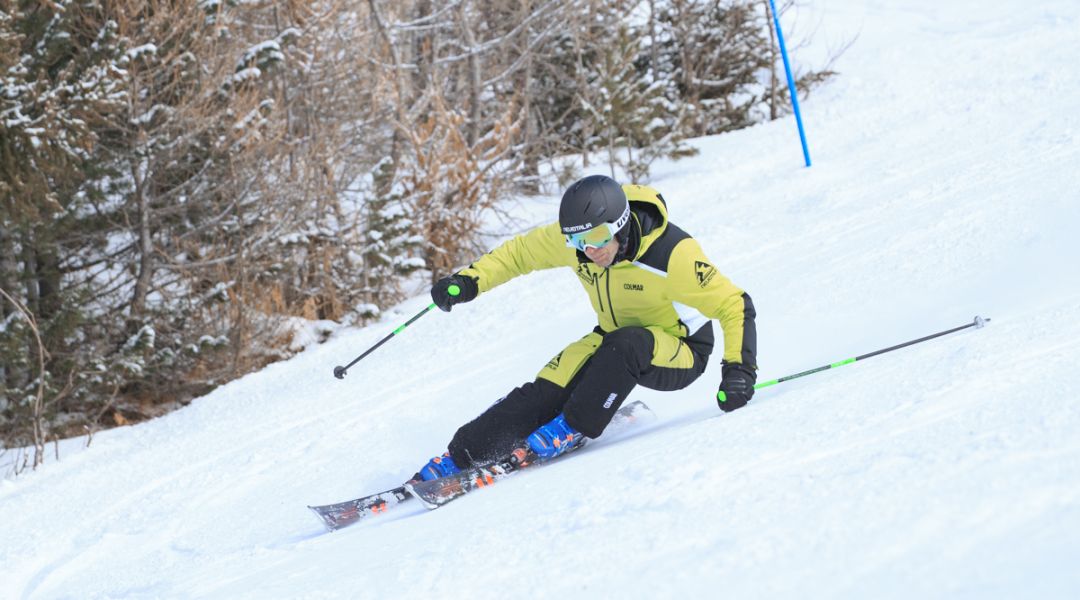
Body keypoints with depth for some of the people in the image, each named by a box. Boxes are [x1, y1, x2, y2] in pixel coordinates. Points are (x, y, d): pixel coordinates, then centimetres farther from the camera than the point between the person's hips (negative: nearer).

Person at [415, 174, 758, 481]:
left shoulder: (672, 254, -31)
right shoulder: (572, 237, -15)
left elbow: (735, 306, -24)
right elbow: (521, 252, 2)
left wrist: (739, 369, -36)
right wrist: (468, 281, -13)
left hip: (680, 355, -5)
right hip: (614, 341, 5)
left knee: (625, 344, -37)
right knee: (546, 391, -16)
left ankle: (573, 430, -21)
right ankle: (462, 455, -9)